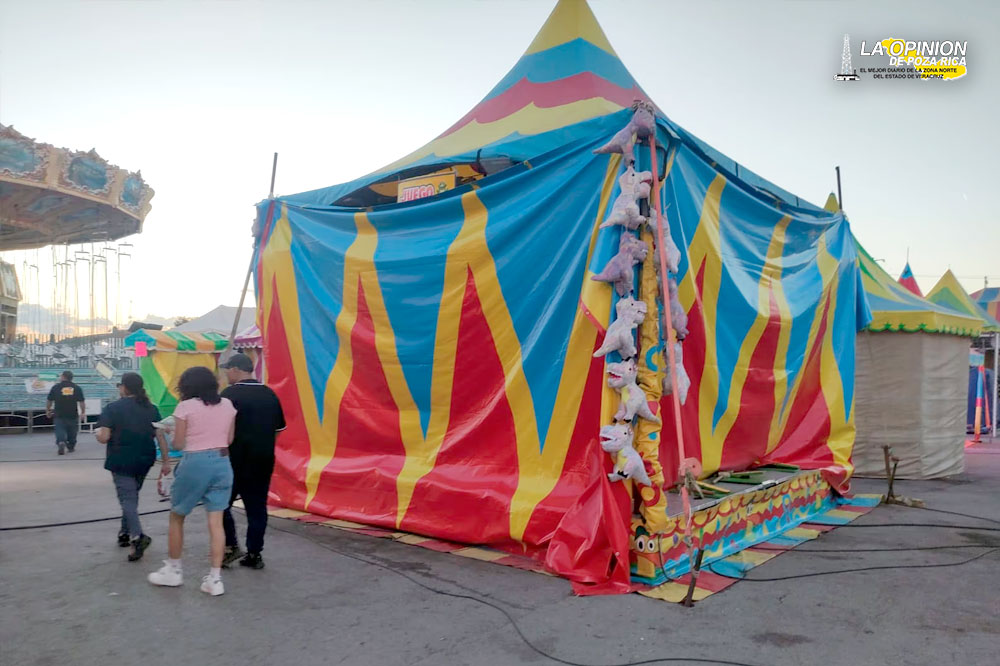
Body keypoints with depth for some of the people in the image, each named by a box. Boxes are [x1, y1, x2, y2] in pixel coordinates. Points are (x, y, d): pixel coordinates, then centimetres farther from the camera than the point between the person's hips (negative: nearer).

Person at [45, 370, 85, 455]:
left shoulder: (56, 387, -2)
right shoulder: (77, 388, 0)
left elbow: (49, 401, 5)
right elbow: (81, 402, 0)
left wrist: (47, 411, 19)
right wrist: (83, 413, 9)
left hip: (59, 416, -2)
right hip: (73, 416, 2)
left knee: (60, 432, -1)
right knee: (72, 434, 16)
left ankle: (61, 442, -25)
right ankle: (71, 447, 26)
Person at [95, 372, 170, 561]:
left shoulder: (112, 408, -7)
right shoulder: (151, 409, 4)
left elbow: (103, 438, -12)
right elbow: (160, 436, 2)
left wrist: (98, 433, 11)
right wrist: (166, 461, 5)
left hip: (122, 461, -5)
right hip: (144, 460, 5)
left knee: (127, 498, -4)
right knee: (132, 496, 21)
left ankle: (137, 536, -22)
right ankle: (125, 533, 29)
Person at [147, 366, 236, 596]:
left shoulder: (185, 407, -6)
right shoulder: (227, 405, 6)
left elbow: (178, 444, -3)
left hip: (194, 463, -4)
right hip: (222, 463, 4)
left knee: (176, 517, 17)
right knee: (216, 521, 5)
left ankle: (173, 570, 29)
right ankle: (215, 578, 5)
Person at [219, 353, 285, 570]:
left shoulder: (230, 394, -11)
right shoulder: (269, 394, 7)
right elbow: (279, 428, 12)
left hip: (235, 461, -5)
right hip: (264, 462, 5)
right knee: (257, 508, 10)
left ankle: (231, 546, 4)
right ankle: (254, 554, 14)